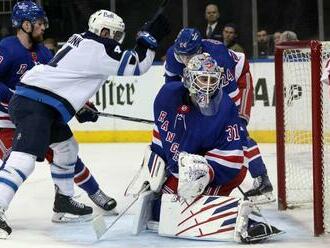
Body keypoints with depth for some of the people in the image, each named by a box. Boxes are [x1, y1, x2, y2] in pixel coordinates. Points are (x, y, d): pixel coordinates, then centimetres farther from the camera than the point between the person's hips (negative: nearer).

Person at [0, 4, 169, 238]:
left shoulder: (81, 41, 21)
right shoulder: (100, 48, -7)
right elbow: (137, 65, -7)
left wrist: (82, 107, 35)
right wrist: (150, 37, 2)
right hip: (33, 104, -11)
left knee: (67, 146, 25)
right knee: (26, 156, -25)